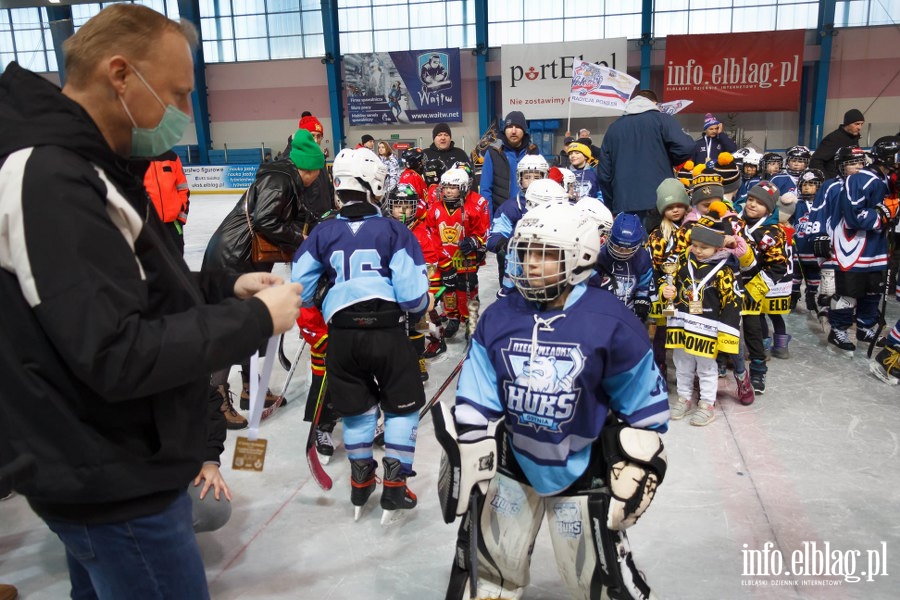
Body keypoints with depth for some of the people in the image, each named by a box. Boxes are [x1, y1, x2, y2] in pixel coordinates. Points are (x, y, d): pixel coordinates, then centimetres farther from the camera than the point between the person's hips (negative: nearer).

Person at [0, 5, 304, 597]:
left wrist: (225, 287, 1)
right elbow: (117, 357, -30)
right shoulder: (51, 181, -25)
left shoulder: (76, 166, 7)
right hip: (116, 485, -10)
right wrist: (254, 320, -21)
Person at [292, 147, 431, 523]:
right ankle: (395, 485, 18)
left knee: (357, 407, 20)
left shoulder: (322, 233, 4)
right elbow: (412, 292, -10)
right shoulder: (394, 230, -5)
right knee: (402, 406, 16)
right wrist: (419, 310, 13)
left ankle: (360, 483, 30)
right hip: (388, 332, -2)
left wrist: (319, 314, 27)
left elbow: (299, 290, 7)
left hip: (341, 334, 3)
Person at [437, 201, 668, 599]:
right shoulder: (498, 317, -9)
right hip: (512, 462, 4)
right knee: (490, 565, 18)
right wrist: (467, 465, -6)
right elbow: (475, 405, -4)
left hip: (580, 471, -3)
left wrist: (634, 473, -7)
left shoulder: (610, 322, -19)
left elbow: (644, 408, -9)